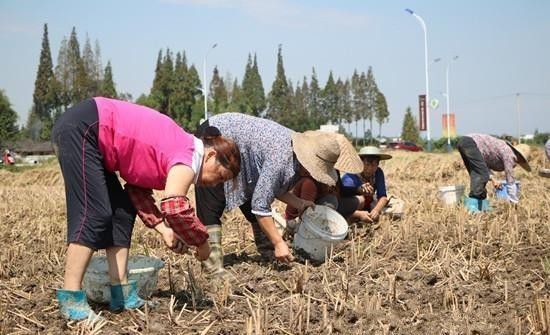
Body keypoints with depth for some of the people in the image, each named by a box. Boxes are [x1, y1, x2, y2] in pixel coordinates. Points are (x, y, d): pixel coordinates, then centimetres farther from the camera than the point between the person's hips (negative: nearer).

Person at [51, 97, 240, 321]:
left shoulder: (177, 151, 14)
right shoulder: (188, 159, -15)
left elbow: (137, 190, 11)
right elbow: (175, 208, -30)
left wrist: (163, 229, 1)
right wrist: (201, 241, -14)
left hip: (86, 132, 10)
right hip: (80, 129, -10)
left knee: (122, 211, 7)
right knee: (94, 215, -14)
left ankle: (121, 293, 7)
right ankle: (70, 299, -11)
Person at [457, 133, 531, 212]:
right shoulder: (509, 155, 0)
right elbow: (510, 181, 2)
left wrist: (492, 177, 11)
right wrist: (514, 202, 8)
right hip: (470, 143, -10)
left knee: (476, 175, 13)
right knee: (482, 175, -11)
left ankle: (481, 204, 13)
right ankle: (472, 204, -16)